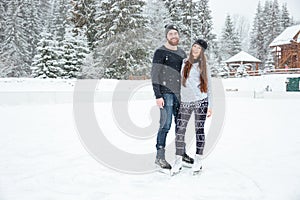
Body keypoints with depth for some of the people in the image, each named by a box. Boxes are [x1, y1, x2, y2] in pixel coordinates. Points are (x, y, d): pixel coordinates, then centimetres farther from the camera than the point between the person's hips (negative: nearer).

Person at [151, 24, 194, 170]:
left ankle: (182, 153, 23)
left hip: (180, 93, 6)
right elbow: (154, 75, -9)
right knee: (165, 125, -6)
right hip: (166, 93, -6)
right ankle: (160, 157, 2)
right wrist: (158, 96, -15)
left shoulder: (182, 53, 15)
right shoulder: (161, 52, -5)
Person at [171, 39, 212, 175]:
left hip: (200, 102, -1)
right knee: (180, 131, -4)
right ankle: (178, 161, 5)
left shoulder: (203, 66, 9)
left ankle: (198, 161, 12)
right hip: (185, 102, 1)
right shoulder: (184, 63, 12)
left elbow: (208, 87, 9)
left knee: (199, 130, 2)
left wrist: (210, 105, 2)